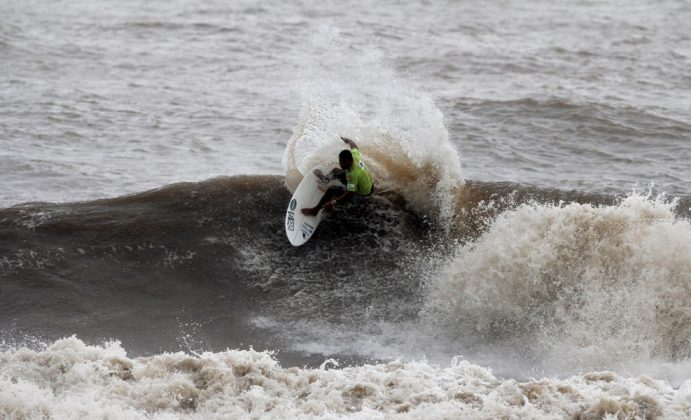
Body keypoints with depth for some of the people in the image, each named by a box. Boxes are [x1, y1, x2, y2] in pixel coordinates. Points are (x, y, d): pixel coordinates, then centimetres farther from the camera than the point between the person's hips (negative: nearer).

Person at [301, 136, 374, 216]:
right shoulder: (355, 155, -18)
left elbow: (350, 194, -40)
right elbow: (354, 146, 8)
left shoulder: (353, 173, -39)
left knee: (331, 190, -13)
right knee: (336, 171, 15)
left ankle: (315, 210, 1)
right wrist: (348, 140, 32)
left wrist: (333, 203, -44)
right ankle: (326, 178, 48)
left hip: (362, 193, -9)